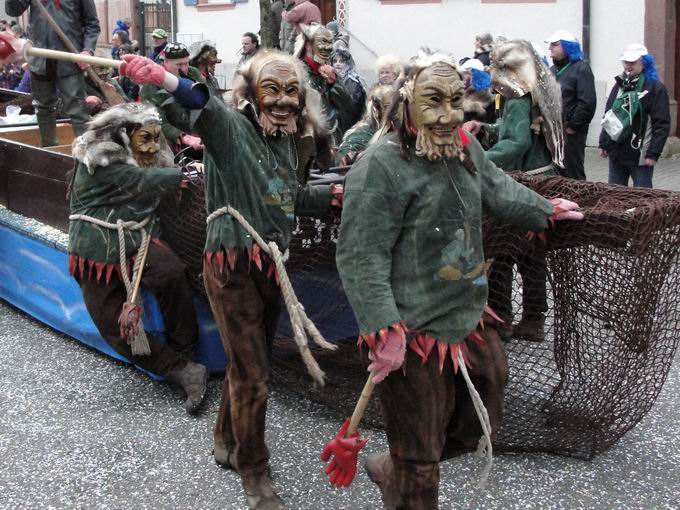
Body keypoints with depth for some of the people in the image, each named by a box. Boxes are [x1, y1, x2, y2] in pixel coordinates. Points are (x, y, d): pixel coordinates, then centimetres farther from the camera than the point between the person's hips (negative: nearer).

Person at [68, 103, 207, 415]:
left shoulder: (146, 158, 14)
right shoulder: (99, 163, -11)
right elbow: (144, 181, -21)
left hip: (137, 239, 4)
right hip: (98, 250, -4)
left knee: (171, 274, -32)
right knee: (116, 329, -18)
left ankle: (186, 353, -19)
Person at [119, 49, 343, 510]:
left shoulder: (290, 140, 8)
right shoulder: (232, 127, -13)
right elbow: (204, 104, -36)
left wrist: (333, 195, 9)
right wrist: (160, 78, -57)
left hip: (271, 263, 7)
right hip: (232, 266, -7)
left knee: (251, 363, 20)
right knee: (252, 375, -1)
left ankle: (227, 441, 44)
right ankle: (254, 470, 20)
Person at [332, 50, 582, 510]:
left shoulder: (465, 148, 5)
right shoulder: (381, 168, -20)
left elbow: (497, 189, 26)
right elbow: (361, 259, -22)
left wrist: (545, 210, 39)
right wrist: (385, 331, -26)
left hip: (471, 319, 9)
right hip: (412, 334, -8)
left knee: (481, 423, 24)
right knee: (419, 458, 6)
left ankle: (392, 471, 44)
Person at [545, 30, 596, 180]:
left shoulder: (581, 69, -6)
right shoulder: (552, 70, 17)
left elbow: (587, 102, -15)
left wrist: (572, 126, -15)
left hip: (571, 133, -7)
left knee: (573, 174, -2)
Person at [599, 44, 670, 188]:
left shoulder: (655, 88, -6)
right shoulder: (619, 85, 13)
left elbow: (662, 124, -11)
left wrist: (654, 153, -16)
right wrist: (603, 143, 13)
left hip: (640, 155, -6)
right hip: (616, 153, 6)